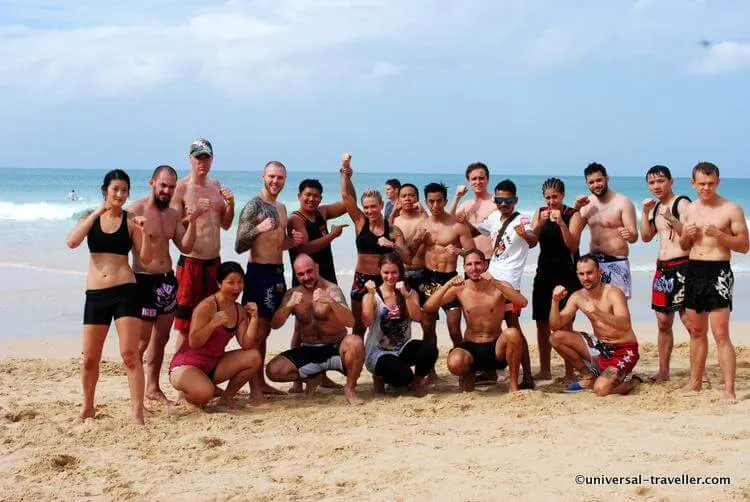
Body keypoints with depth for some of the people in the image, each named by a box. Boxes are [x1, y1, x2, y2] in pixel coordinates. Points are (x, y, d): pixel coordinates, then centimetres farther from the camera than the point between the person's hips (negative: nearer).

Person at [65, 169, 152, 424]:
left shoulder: (130, 220, 2)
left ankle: (138, 412, -6)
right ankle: (87, 407, 29)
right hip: (95, 294, 2)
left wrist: (144, 231, -17)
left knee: (130, 353, -9)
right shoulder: (91, 217, 8)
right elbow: (72, 242, -10)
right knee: (90, 358, 9)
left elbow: (146, 259, -2)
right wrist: (97, 213, -12)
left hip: (125, 291, -2)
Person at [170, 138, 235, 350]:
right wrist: (194, 213, -25)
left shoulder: (216, 186, 13)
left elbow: (225, 225, 18)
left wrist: (230, 204, 1)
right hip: (191, 261, -6)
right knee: (186, 327, -4)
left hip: (214, 262, 6)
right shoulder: (181, 187, -6)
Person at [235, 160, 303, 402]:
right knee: (257, 330, -8)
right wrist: (259, 229, -30)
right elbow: (239, 246, -15)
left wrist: (292, 241, 6)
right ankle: (254, 388, -6)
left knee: (265, 330, 13)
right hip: (259, 271, -8)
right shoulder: (253, 206, -11)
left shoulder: (281, 208, 16)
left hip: (277, 271, 8)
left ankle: (261, 382, 20)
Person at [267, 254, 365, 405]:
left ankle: (350, 388, -10)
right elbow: (275, 325, -7)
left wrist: (330, 302, -41)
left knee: (355, 342, -36)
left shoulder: (331, 290, -11)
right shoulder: (292, 294, 2)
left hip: (336, 348, -4)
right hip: (308, 351, 4)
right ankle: (313, 378, 11)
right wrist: (288, 306, -27)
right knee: (273, 370, -19)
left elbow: (350, 322, -24)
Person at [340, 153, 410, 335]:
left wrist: (392, 246, -21)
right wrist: (345, 170, -9)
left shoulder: (393, 231, -1)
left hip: (385, 281, -1)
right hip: (361, 280, 1)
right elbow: (346, 196, -4)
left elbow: (407, 258, -5)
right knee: (358, 329, 5)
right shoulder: (360, 223, 3)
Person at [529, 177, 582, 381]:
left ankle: (569, 373, -4)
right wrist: (540, 223, -17)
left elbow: (573, 247, -15)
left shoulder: (573, 215, -5)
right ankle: (544, 370, 16)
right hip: (544, 272, 5)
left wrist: (560, 223, -25)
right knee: (542, 322, 6)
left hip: (566, 273, -5)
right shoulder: (540, 212, 8)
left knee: (565, 323, -9)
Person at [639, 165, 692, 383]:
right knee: (663, 322, 12)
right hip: (662, 268, 8)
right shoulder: (656, 207, 16)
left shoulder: (681, 203, -8)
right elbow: (646, 237, 14)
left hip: (681, 267, -8)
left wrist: (671, 219, -31)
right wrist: (645, 212, 3)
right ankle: (663, 371, 20)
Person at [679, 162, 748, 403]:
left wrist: (719, 235, -21)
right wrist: (685, 236, -3)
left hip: (718, 273, -6)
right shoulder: (689, 210, 11)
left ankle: (729, 390, -9)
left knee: (721, 334, -10)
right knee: (696, 331, 15)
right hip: (694, 272, 6)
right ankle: (695, 382, 26)